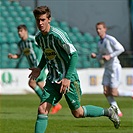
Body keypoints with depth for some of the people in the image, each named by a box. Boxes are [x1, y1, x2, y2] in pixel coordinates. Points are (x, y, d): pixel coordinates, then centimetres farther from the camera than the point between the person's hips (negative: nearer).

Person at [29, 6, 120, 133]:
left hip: (68, 78, -6)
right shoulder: (38, 37, 3)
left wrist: (67, 78, -25)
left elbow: (74, 54, -20)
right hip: (52, 79, 6)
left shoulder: (57, 35, -20)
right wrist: (39, 68, 9)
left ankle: (109, 112, 26)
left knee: (77, 113, 5)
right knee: (42, 110, -10)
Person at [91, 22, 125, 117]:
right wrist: (95, 56, -1)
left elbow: (121, 49, -17)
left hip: (115, 67, -8)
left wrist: (110, 56, -22)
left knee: (114, 93, -11)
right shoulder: (99, 43, 11)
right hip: (107, 68, 8)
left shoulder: (110, 39, -13)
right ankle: (117, 111, 7)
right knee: (106, 92, -1)